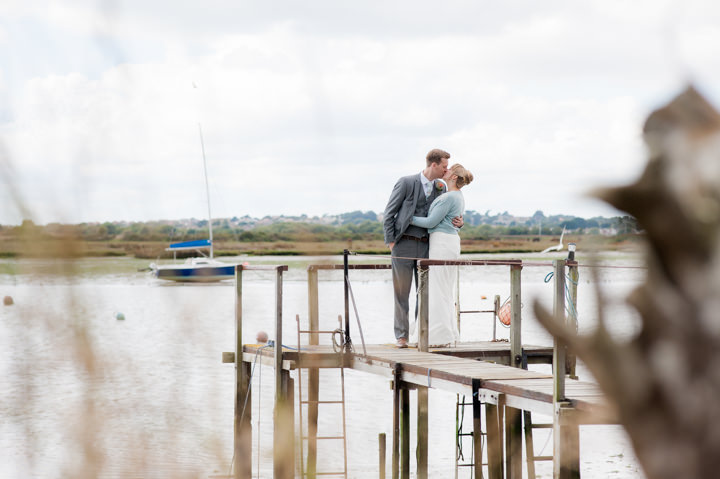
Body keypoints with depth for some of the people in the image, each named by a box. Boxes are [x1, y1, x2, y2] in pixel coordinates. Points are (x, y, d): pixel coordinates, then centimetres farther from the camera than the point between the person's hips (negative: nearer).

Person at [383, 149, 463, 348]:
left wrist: (458, 223, -7)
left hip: (426, 245, 4)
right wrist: (390, 242, -8)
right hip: (404, 244, -4)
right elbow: (389, 214, -3)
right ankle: (401, 336, 4)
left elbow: (447, 218, 16)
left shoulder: (441, 189, 8)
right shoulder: (406, 183, -6)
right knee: (401, 292, -1)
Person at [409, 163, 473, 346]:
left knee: (438, 289, -7)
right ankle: (449, 334, 12)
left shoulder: (449, 197, -15)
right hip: (452, 242, 10)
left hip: (442, 243, -10)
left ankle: (441, 337, -7)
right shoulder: (459, 197, 16)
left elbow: (431, 222, -14)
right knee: (446, 290, 11)